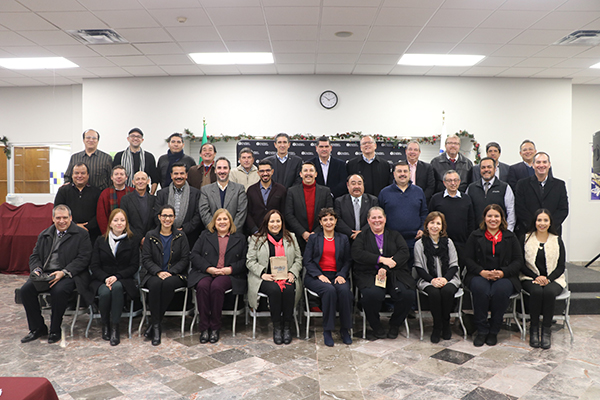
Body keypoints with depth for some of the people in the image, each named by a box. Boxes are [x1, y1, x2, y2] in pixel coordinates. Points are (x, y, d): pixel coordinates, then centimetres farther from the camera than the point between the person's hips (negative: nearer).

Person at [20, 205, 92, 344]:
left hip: (69, 274, -5)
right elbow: (35, 256, 18)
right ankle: (37, 328, -2)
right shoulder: (45, 235, 18)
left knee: (59, 290, -34)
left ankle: (55, 330, -13)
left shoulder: (81, 234, 0)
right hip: (45, 274, 6)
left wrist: (63, 272, -20)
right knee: (26, 289, -18)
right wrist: (36, 269, -4)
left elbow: (83, 258, -9)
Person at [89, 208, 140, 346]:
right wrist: (106, 278, -14)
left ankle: (115, 327, -27)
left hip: (123, 280, -1)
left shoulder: (133, 241, 7)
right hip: (101, 280, 1)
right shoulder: (100, 241, 12)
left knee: (117, 287, -36)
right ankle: (105, 324, -6)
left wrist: (116, 277, -14)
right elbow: (94, 266, 5)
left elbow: (134, 266, 1)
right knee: (105, 292, -33)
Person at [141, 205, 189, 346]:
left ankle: (153, 324, -24)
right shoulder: (150, 235, 10)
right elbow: (146, 259, 3)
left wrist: (170, 272, -12)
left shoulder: (180, 236, 9)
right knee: (156, 284, -34)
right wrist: (158, 272, -15)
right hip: (153, 274, 0)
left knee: (168, 283, -35)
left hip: (175, 275, 0)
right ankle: (156, 327, -28)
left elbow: (185, 259, 3)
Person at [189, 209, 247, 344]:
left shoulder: (240, 238, 17)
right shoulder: (205, 235, 19)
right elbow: (195, 254, 7)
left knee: (216, 286, -34)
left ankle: (215, 328, -21)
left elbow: (245, 261, 8)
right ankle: (204, 328, -23)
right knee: (202, 286, -33)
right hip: (205, 272, 2)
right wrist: (208, 268, -8)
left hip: (228, 275, -1)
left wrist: (231, 269, -9)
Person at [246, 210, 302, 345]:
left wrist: (292, 273, -4)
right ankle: (276, 327, -18)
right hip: (265, 278, -1)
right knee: (275, 289, -34)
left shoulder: (291, 237, 16)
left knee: (288, 290, -32)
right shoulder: (256, 239, 10)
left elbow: (298, 259, 14)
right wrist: (263, 273, -12)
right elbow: (250, 261, 4)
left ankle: (287, 326, -17)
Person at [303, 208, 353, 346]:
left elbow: (348, 261, 11)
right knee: (329, 290, -33)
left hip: (337, 275, 2)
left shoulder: (343, 239, 16)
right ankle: (327, 331, -21)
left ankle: (345, 329, -15)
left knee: (345, 291, -31)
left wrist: (341, 275, -8)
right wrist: (320, 275, -13)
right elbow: (307, 261, 2)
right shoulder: (314, 238, 10)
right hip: (316, 276, -2)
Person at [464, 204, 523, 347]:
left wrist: (503, 272, -10)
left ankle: (493, 331, -15)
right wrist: (482, 272, -12)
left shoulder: (510, 237, 14)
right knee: (481, 289, -34)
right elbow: (468, 259, 5)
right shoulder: (475, 236, 12)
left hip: (504, 276, 0)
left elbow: (518, 261, 8)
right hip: (479, 275, 0)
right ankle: (482, 331, -19)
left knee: (501, 290, -34)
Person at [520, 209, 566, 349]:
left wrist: (548, 279, -13)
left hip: (553, 279, 1)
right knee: (536, 291, -34)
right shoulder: (526, 238, 6)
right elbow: (521, 264, 2)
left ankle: (547, 330, -20)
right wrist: (536, 277, -13)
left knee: (549, 292, -33)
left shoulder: (557, 240, 9)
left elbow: (561, 267, 5)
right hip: (530, 278, 0)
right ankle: (534, 329, -18)